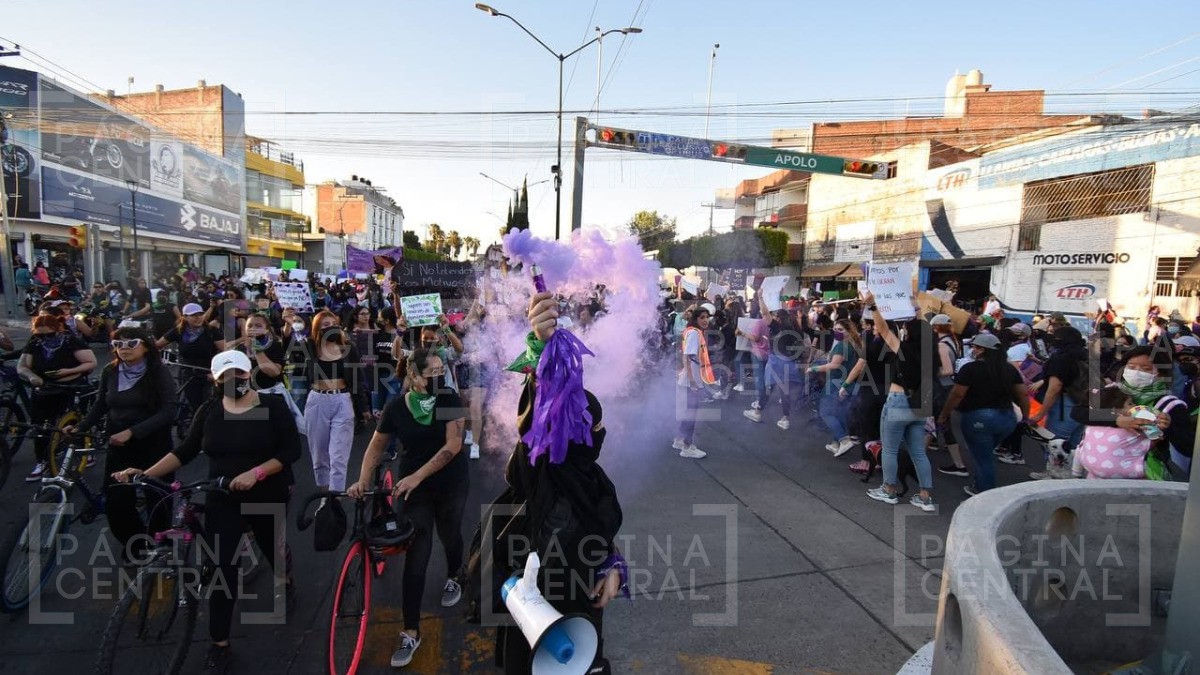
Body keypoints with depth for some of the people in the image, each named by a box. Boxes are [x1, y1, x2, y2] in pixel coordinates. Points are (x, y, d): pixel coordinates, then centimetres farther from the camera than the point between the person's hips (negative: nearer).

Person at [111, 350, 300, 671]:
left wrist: (255, 473, -26)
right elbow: (185, 451, 0)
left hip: (268, 498, -1)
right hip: (222, 501, 2)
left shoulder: (272, 406, -11)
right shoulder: (209, 410, 0)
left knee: (272, 545, 22)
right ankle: (219, 642, 12)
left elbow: (291, 450, -15)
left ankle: (284, 576, 56)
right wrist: (145, 473, -12)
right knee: (222, 568, -1)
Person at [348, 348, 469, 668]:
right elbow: (376, 447, 0)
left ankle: (453, 579, 52)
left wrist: (416, 476, -24)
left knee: (450, 536, 19)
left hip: (452, 483, 0)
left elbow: (453, 445, -20)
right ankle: (411, 632, 9)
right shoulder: (396, 407, -10)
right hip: (414, 488, 0)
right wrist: (363, 480, -15)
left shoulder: (449, 399, -14)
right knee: (416, 556, -1)